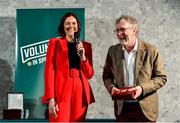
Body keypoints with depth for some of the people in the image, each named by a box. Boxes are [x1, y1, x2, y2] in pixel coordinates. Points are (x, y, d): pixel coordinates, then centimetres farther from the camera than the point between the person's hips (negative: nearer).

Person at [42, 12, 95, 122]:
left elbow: (89, 74, 12)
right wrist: (51, 98, -11)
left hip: (80, 93, 3)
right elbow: (49, 70, -1)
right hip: (61, 91, -3)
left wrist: (83, 57, -6)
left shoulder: (86, 46, 16)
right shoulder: (55, 43, 8)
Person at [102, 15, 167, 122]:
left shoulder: (151, 51, -8)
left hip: (145, 108, -2)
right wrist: (111, 87, -9)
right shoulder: (113, 51, 2)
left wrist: (142, 88, -19)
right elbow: (107, 75, 12)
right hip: (122, 108, 3)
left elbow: (161, 78, -5)